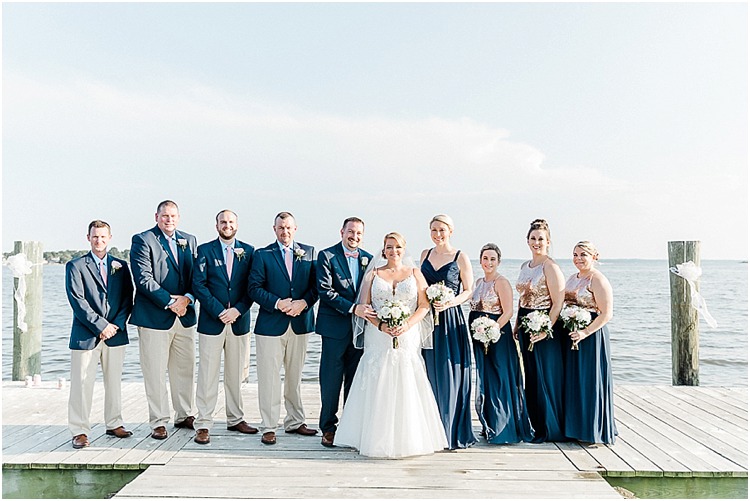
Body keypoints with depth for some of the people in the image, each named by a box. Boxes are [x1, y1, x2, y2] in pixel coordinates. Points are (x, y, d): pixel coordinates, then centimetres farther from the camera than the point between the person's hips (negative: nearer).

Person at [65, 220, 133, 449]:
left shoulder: (121, 266, 11)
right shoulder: (75, 266, 1)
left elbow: (128, 298, 6)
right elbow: (77, 301, -7)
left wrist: (117, 324, -7)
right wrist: (100, 325, -13)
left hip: (115, 333, 3)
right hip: (86, 334, -3)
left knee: (114, 381, 11)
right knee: (82, 383, 0)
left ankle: (114, 424, 23)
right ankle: (80, 431, 9)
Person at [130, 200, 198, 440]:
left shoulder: (189, 240, 13)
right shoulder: (142, 240, -3)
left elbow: (197, 276, 9)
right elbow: (144, 279, -12)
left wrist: (186, 299, -8)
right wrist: (170, 301, -15)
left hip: (185, 316, 5)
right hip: (154, 317, -5)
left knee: (185, 369, 12)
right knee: (155, 373, 1)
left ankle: (184, 416, 25)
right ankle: (158, 422, 11)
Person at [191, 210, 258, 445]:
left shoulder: (248, 251, 8)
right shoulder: (205, 250, 3)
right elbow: (198, 285, -5)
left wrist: (237, 310, -10)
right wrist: (219, 312, -12)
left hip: (239, 321, 2)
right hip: (211, 321, -2)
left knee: (236, 374, 11)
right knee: (208, 375, -1)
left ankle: (235, 419, 23)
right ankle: (203, 425, 6)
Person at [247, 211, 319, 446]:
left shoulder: (309, 252, 7)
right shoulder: (262, 255, 1)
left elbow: (316, 286, 5)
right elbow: (254, 288, -5)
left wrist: (303, 303, -13)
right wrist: (278, 303, -16)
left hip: (300, 323, 3)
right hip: (271, 324, -2)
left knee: (295, 376, 14)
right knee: (269, 378, 0)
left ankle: (295, 422, 27)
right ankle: (269, 427, 10)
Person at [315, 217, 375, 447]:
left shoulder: (368, 259, 11)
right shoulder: (327, 256, -4)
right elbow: (325, 290, -13)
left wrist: (370, 312, -4)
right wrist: (353, 308, -21)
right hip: (335, 327, -4)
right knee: (331, 380, 1)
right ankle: (328, 428, 13)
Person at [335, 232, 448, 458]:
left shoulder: (415, 273, 10)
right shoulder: (374, 274, 10)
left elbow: (424, 305, 4)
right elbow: (364, 305, 4)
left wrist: (407, 324, -12)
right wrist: (381, 325, -11)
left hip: (407, 336, 0)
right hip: (378, 337, 0)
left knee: (407, 387, -3)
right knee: (378, 387, -2)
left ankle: (408, 438, 8)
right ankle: (378, 438, 7)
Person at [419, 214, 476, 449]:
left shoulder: (460, 257, -1)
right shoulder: (425, 254, 12)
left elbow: (468, 290, -1)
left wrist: (449, 303, -17)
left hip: (450, 319, -4)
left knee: (450, 375, -2)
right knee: (430, 374, 6)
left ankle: (452, 431, 9)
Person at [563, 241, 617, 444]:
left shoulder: (598, 280, -11)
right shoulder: (572, 278, 15)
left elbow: (606, 314, -17)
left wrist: (585, 332, -24)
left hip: (590, 335, -8)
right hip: (572, 335, 8)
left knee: (590, 380, -2)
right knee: (573, 380, 11)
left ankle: (593, 431, 9)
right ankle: (577, 428, 22)